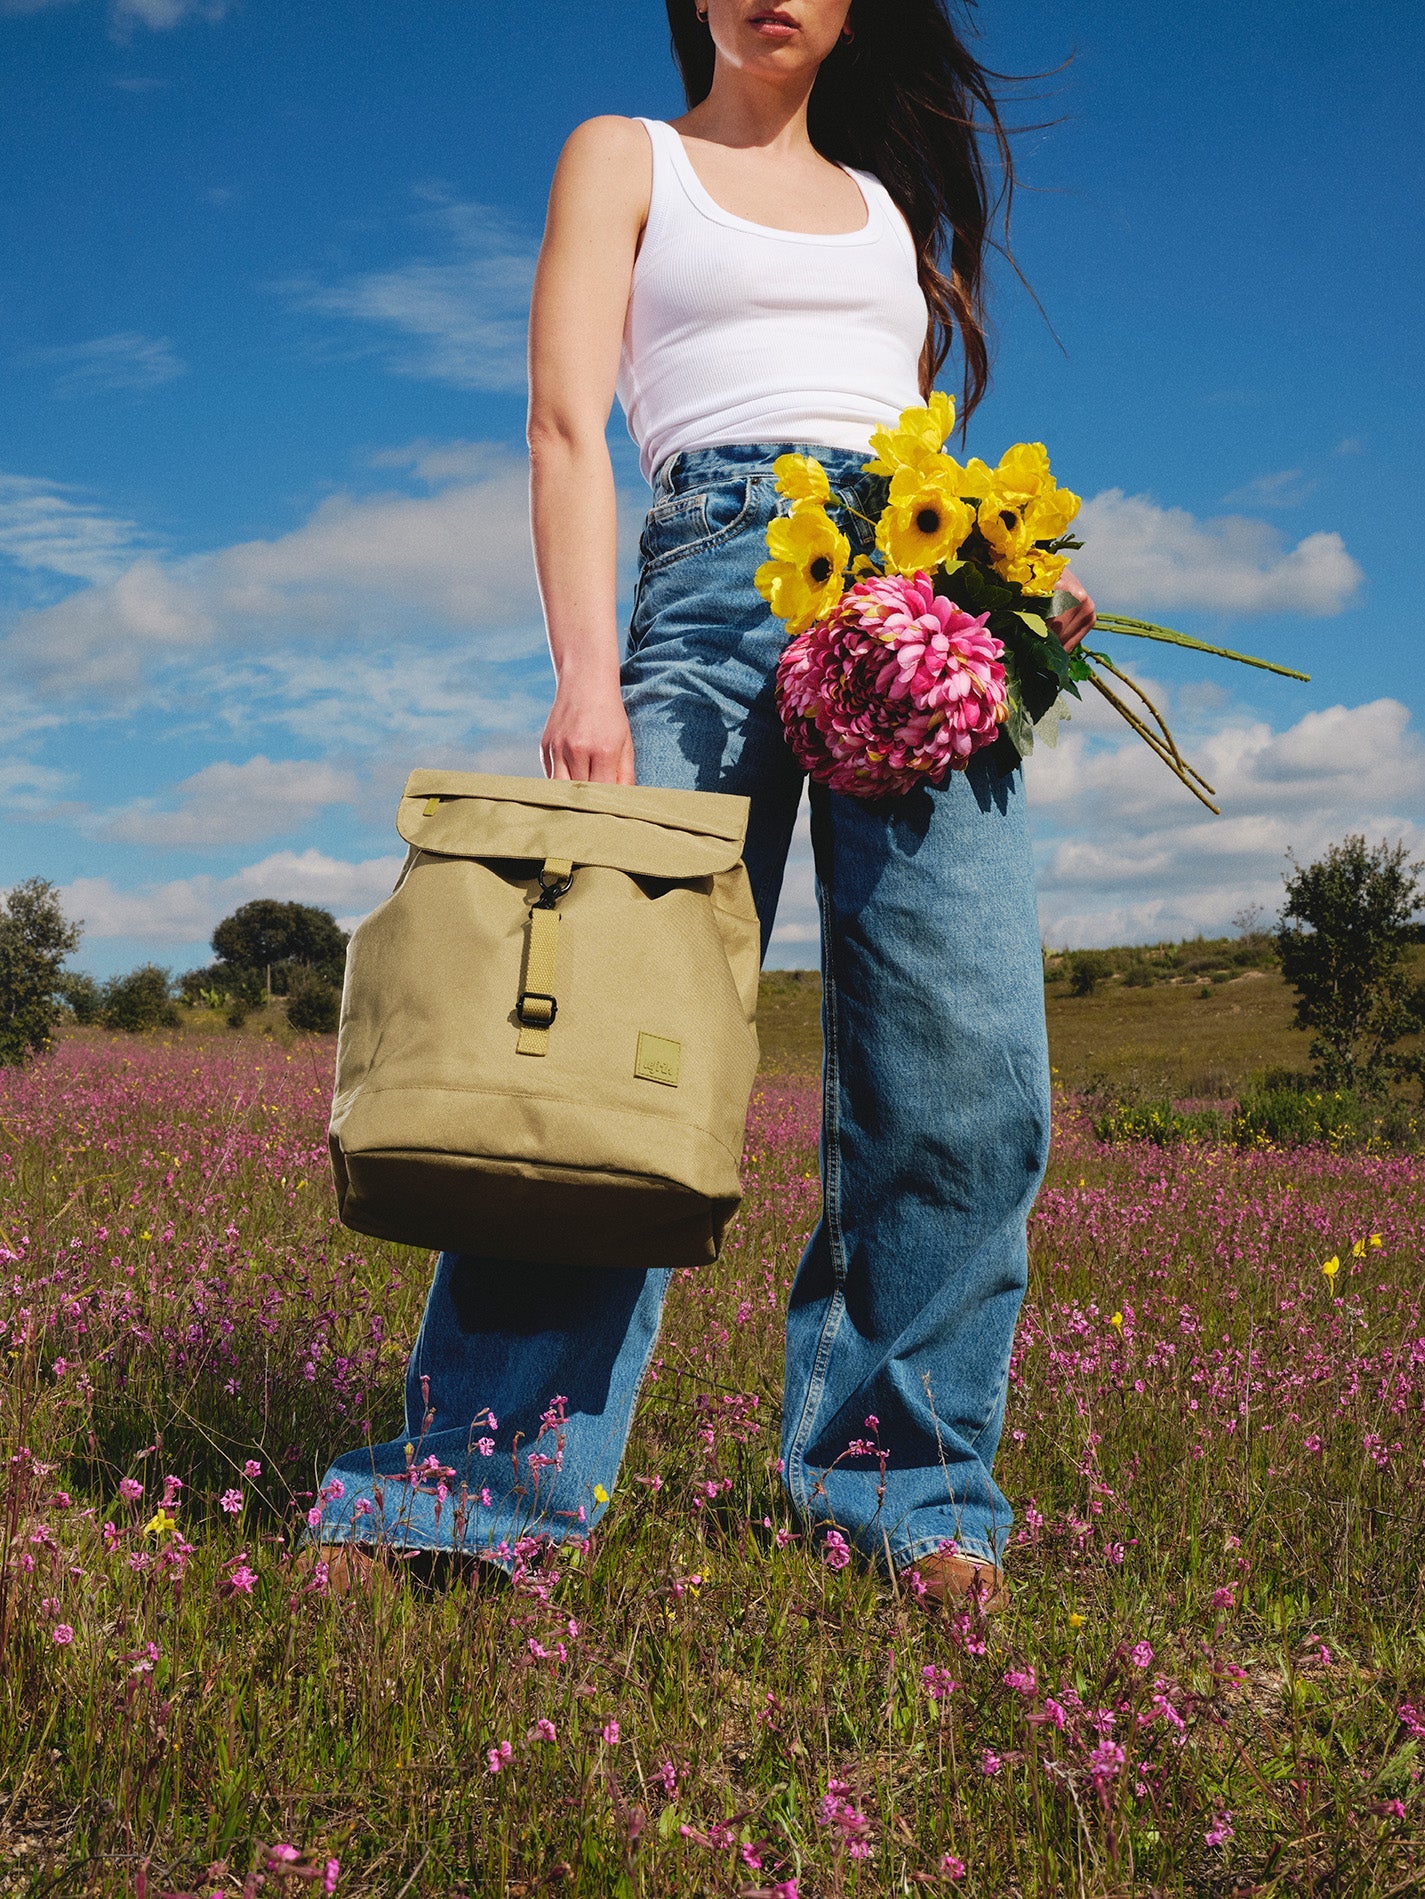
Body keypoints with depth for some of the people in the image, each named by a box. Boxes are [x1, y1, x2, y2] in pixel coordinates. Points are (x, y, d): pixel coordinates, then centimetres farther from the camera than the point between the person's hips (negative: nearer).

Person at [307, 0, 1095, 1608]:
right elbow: (566, 427, 3)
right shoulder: (625, 158, 17)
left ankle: (900, 1481, 3)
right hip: (719, 581, -3)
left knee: (962, 1064, -8)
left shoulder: (893, 196, 28)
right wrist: (587, 671, -12)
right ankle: (482, 1477, -7)